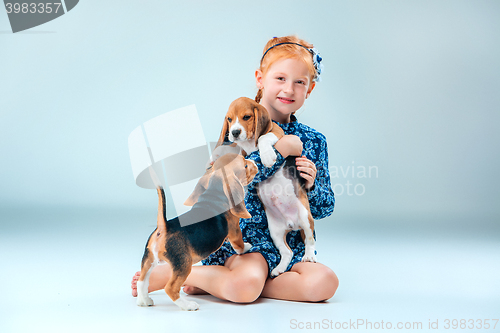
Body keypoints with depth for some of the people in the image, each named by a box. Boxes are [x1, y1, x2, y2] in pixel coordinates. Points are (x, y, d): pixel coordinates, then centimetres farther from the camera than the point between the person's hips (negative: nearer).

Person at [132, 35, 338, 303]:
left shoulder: (314, 140, 9)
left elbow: (324, 208, 13)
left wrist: (311, 185, -10)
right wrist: (280, 149, -21)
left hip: (292, 246, 5)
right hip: (244, 235, -5)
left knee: (325, 283, -24)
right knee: (246, 286, -34)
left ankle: (220, 283, -13)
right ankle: (170, 273, -6)